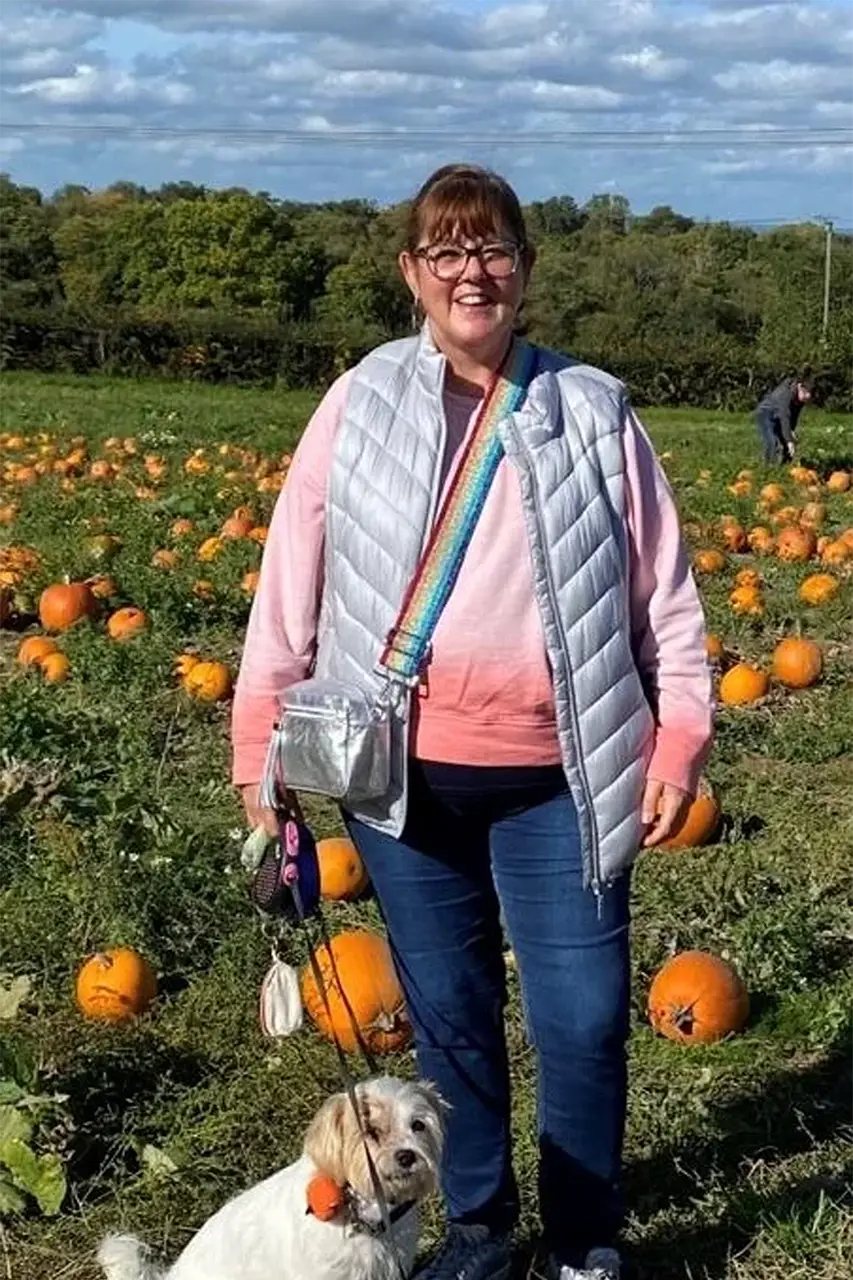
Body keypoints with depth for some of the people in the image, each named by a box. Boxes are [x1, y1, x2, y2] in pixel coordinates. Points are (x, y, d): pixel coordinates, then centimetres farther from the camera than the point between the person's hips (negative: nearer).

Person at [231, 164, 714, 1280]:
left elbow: (664, 590, 4)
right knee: (450, 1011, 14)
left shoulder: (594, 411, 1)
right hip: (404, 775, 1)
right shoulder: (360, 405, 1)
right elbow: (290, 586, 3)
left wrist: (680, 734, -2)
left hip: (559, 778, 0)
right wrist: (262, 745, 1)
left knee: (584, 1022, 4)